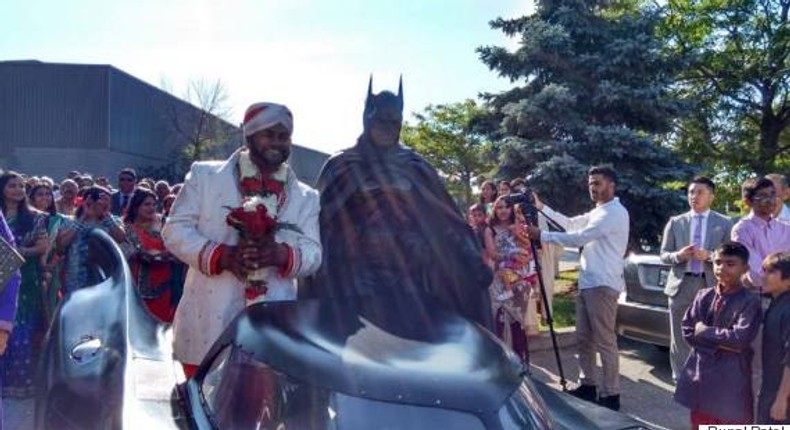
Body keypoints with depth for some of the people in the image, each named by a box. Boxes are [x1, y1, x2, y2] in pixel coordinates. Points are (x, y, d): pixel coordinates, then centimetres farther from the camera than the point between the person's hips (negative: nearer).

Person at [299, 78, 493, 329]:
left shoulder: (415, 166, 13)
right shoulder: (341, 167, 7)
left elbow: (445, 217, 10)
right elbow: (322, 226, 5)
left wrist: (473, 260, 3)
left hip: (415, 277, 2)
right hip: (363, 281, -2)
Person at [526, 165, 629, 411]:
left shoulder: (614, 212, -13)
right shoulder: (597, 212, 20)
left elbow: (579, 238, -19)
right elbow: (571, 224, 19)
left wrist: (542, 236, -15)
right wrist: (542, 207, 14)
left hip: (603, 285, -10)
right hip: (587, 283, 10)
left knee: (604, 341, -5)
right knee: (583, 338, 14)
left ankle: (610, 394, 2)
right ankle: (587, 385, 24)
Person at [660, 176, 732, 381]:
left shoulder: (724, 223, 6)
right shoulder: (675, 222, 9)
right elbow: (663, 255, 8)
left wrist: (709, 256, -15)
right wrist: (678, 255, -13)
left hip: (710, 285, -1)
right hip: (681, 285, 1)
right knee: (679, 339, 6)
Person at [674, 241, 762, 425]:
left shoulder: (750, 302, -10)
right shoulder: (703, 296, 3)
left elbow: (741, 338, -22)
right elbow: (688, 331, -2)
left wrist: (705, 332, -11)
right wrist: (721, 344, -13)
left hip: (731, 379, -4)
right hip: (700, 373, 5)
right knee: (700, 423, 17)